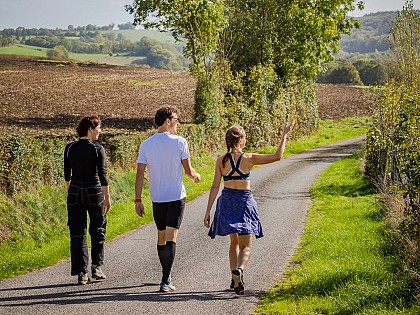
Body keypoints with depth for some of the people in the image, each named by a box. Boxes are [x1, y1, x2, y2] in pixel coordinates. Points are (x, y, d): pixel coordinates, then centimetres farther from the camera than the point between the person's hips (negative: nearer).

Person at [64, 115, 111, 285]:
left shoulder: (70, 148, 1)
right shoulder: (97, 149, -10)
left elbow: (67, 175, 8)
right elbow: (102, 175, -11)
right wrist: (107, 198, -3)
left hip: (74, 193, 3)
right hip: (94, 192, -3)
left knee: (77, 233, 6)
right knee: (97, 230, 17)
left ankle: (81, 274, 4)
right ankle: (96, 267, 13)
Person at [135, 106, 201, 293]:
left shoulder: (146, 145, 0)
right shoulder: (179, 142, -8)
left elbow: (140, 174, -3)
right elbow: (188, 171, -1)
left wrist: (138, 200, 1)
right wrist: (196, 176, 22)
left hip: (157, 198, 4)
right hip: (176, 197, -4)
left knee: (161, 236, 18)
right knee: (171, 237, -6)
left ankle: (166, 276, 30)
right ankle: (165, 281, -15)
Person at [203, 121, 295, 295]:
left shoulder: (221, 161, -5)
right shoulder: (249, 158, -11)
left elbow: (215, 187, -6)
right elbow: (277, 156, -5)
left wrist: (208, 211, -2)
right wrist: (284, 134, 5)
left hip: (227, 202, 3)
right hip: (244, 202, -3)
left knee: (234, 241, 22)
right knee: (245, 246, 2)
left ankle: (234, 278, 23)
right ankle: (239, 270, -28)